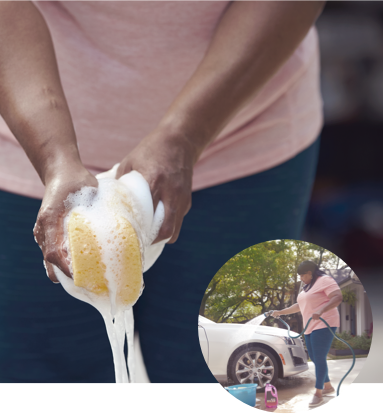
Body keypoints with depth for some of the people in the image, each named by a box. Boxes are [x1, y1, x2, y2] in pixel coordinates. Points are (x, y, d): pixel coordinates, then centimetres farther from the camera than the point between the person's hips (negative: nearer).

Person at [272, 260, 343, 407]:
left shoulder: (324, 281, -9)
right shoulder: (307, 287, 20)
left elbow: (338, 297, -23)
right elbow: (299, 306, 32)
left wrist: (321, 310, -35)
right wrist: (281, 312, 29)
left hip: (323, 325, -10)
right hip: (310, 327, 10)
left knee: (319, 358, -12)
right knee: (314, 358, 11)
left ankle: (318, 394, -11)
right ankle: (328, 386, 23)